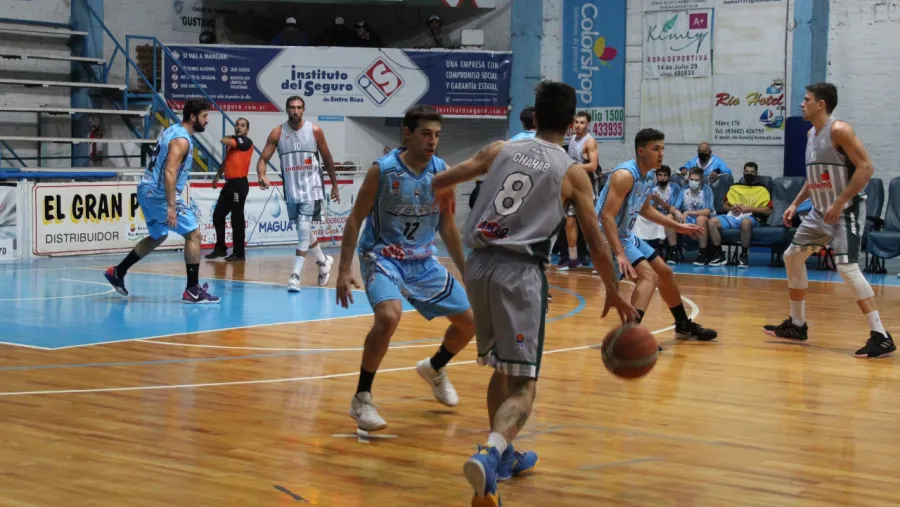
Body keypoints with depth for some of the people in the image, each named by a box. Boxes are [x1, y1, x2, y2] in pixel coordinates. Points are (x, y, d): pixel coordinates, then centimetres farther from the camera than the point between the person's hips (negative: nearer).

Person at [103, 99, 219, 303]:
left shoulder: (172, 130, 13)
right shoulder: (181, 139, -17)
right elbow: (169, 173, -28)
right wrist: (171, 206, -32)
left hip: (147, 190, 10)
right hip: (159, 193, -10)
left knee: (157, 237, 26)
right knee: (193, 234, -7)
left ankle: (117, 272, 31)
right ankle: (193, 290, -8)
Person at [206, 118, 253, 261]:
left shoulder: (246, 141, -9)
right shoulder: (232, 143, 16)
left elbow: (224, 140, -19)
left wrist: (230, 137, 2)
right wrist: (218, 175, 25)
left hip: (239, 184, -9)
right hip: (229, 183, 9)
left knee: (237, 219, -5)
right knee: (218, 215, 10)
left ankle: (239, 253, 2)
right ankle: (220, 248, 20)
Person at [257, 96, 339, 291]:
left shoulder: (315, 131, -5)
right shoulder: (277, 133, -3)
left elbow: (327, 159, 5)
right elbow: (263, 159, -6)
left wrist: (334, 185, 10)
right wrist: (261, 175, -27)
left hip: (311, 188, -3)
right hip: (291, 189, 3)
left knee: (304, 230, -15)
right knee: (304, 231, 16)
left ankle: (296, 275, -14)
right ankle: (324, 261, 40)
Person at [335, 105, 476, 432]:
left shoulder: (443, 172, -4)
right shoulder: (382, 170, -17)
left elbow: (448, 227, 8)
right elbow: (355, 219, -9)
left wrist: (466, 273, 10)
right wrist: (344, 270, -15)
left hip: (424, 260, 6)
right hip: (382, 257, -5)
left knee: (469, 322, 7)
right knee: (389, 316, -33)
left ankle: (434, 369, 38)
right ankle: (361, 398, -17)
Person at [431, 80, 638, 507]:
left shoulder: (500, 150, 13)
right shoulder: (572, 172, 5)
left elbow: (439, 183, 18)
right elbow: (595, 242, 6)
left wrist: (446, 192, 43)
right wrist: (614, 293, 19)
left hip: (480, 263, 5)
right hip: (519, 270, -4)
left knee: (501, 368, 25)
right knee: (522, 384, -5)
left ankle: (502, 455, 36)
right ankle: (491, 452, -32)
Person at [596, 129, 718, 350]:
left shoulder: (650, 176, 5)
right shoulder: (625, 175, -25)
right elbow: (606, 216, -32)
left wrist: (678, 226, 24)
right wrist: (620, 254, -39)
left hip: (626, 235, 10)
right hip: (609, 237, -10)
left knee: (665, 273, 20)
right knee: (648, 276, -25)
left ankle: (684, 325, 40)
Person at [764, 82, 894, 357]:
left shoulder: (839, 130, -17)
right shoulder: (811, 134, 11)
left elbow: (866, 168, -23)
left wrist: (839, 204, -25)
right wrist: (795, 204, 15)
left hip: (846, 210, -10)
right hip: (821, 211, 10)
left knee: (847, 267, -21)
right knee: (792, 256, 14)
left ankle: (881, 336, -19)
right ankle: (797, 325, 26)